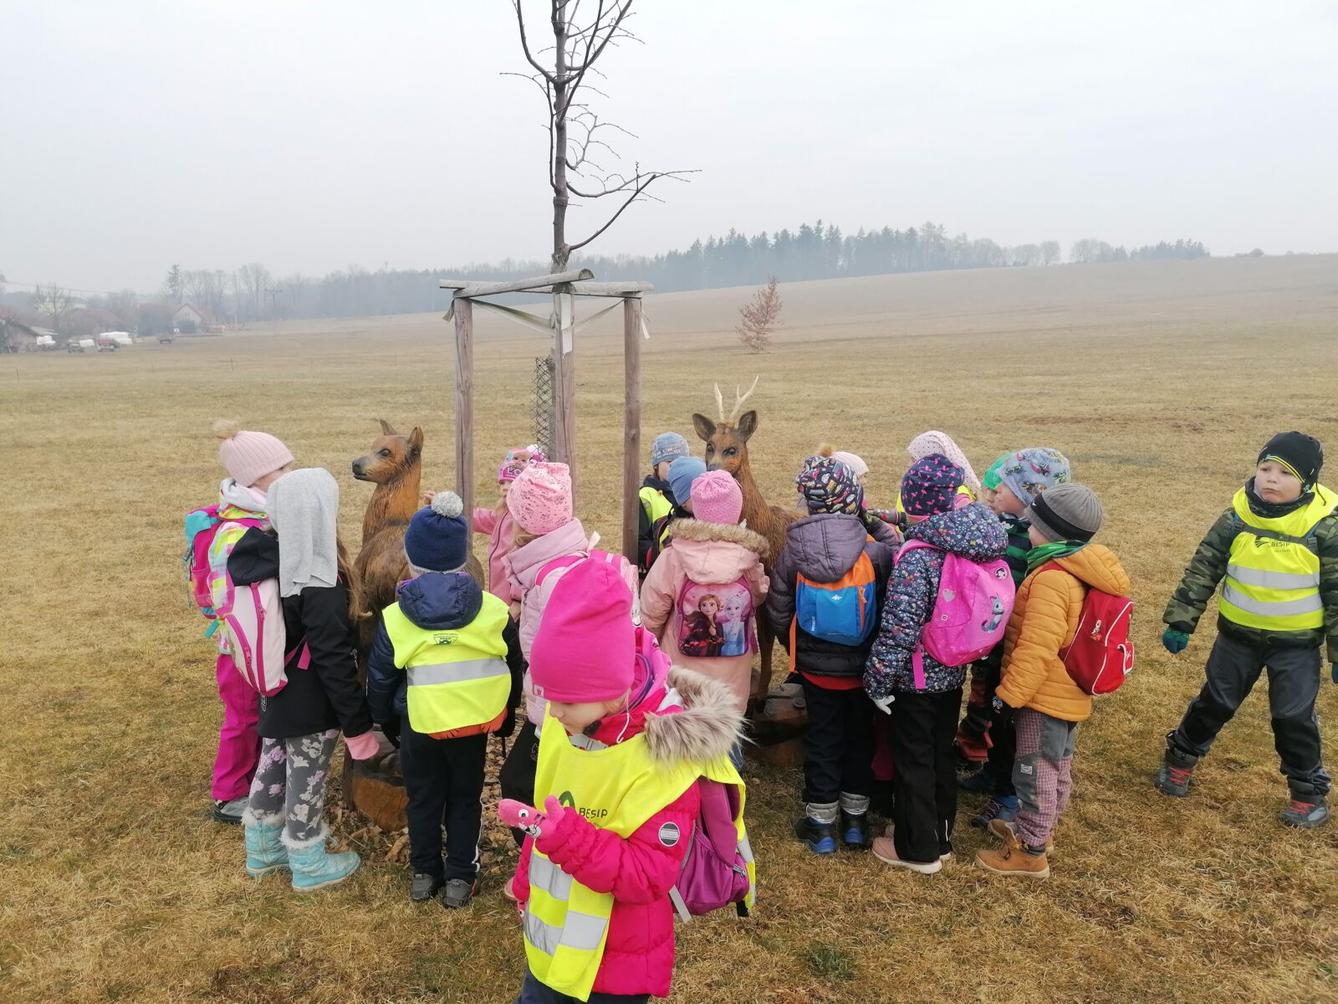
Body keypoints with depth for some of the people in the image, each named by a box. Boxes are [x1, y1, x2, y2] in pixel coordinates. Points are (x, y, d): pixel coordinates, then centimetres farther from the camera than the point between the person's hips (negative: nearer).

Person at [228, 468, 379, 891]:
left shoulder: (273, 559, -6)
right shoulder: (319, 585, -30)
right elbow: (334, 659, -26)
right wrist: (355, 721, -17)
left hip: (277, 694, 8)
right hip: (311, 704, -8)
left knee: (273, 768, 23)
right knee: (306, 780, 10)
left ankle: (264, 848, 43)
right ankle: (309, 864, 29)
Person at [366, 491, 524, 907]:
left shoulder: (395, 618, -11)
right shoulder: (493, 610, -10)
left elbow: (379, 681, -1)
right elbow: (513, 669, 0)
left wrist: (387, 722, 18)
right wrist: (505, 717, 16)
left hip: (418, 727, 0)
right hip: (473, 724, 0)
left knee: (423, 799, 20)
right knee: (465, 798, 18)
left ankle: (424, 873, 33)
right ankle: (459, 877, 26)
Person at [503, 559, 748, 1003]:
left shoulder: (664, 762, -27)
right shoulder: (566, 723, -7)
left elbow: (648, 877, -26)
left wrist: (568, 837, -38)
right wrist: (527, 881, 21)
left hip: (614, 966, -6)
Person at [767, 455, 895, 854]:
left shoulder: (793, 554, -17)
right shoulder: (878, 553, -21)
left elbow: (778, 615, -6)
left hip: (815, 667, 0)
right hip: (865, 667, 0)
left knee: (822, 740, 16)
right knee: (860, 737, 19)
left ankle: (820, 824, 26)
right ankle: (855, 819, 33)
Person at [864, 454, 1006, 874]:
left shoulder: (918, 558, -27)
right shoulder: (981, 542, -6)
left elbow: (899, 629, -25)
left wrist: (878, 681, -14)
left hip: (918, 678, -7)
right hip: (954, 674, 7)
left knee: (913, 762, 10)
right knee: (942, 756, 22)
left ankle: (917, 848, 26)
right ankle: (939, 837, 38)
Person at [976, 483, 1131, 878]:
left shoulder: (1052, 578, -27)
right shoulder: (1081, 572, 4)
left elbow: (1036, 649, -28)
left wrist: (1009, 694, -19)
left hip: (1045, 695, -9)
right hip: (1068, 692, 10)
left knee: (1036, 771, 4)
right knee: (1056, 766, 22)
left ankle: (1030, 851, 17)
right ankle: (1037, 828, 41)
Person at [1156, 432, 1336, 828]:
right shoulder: (1237, 518, -10)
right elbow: (1203, 570, -3)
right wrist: (1180, 621, -4)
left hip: (1297, 643, -2)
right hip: (1238, 635, 2)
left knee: (1294, 717, 5)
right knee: (1214, 702, 13)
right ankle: (1180, 758, 33)